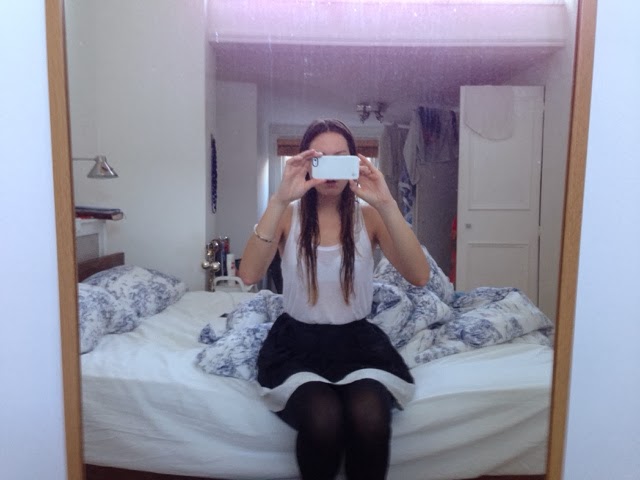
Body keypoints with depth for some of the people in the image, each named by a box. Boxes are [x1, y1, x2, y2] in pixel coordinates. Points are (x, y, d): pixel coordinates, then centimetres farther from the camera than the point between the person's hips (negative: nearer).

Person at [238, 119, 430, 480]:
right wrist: (279, 200, -29)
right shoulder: (288, 215, -2)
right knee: (323, 420, -29)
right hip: (298, 342, 0)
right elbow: (249, 275, -21)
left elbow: (420, 277, -17)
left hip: (358, 340, 1)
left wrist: (387, 203, -27)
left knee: (370, 419, -29)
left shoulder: (369, 216, -1)